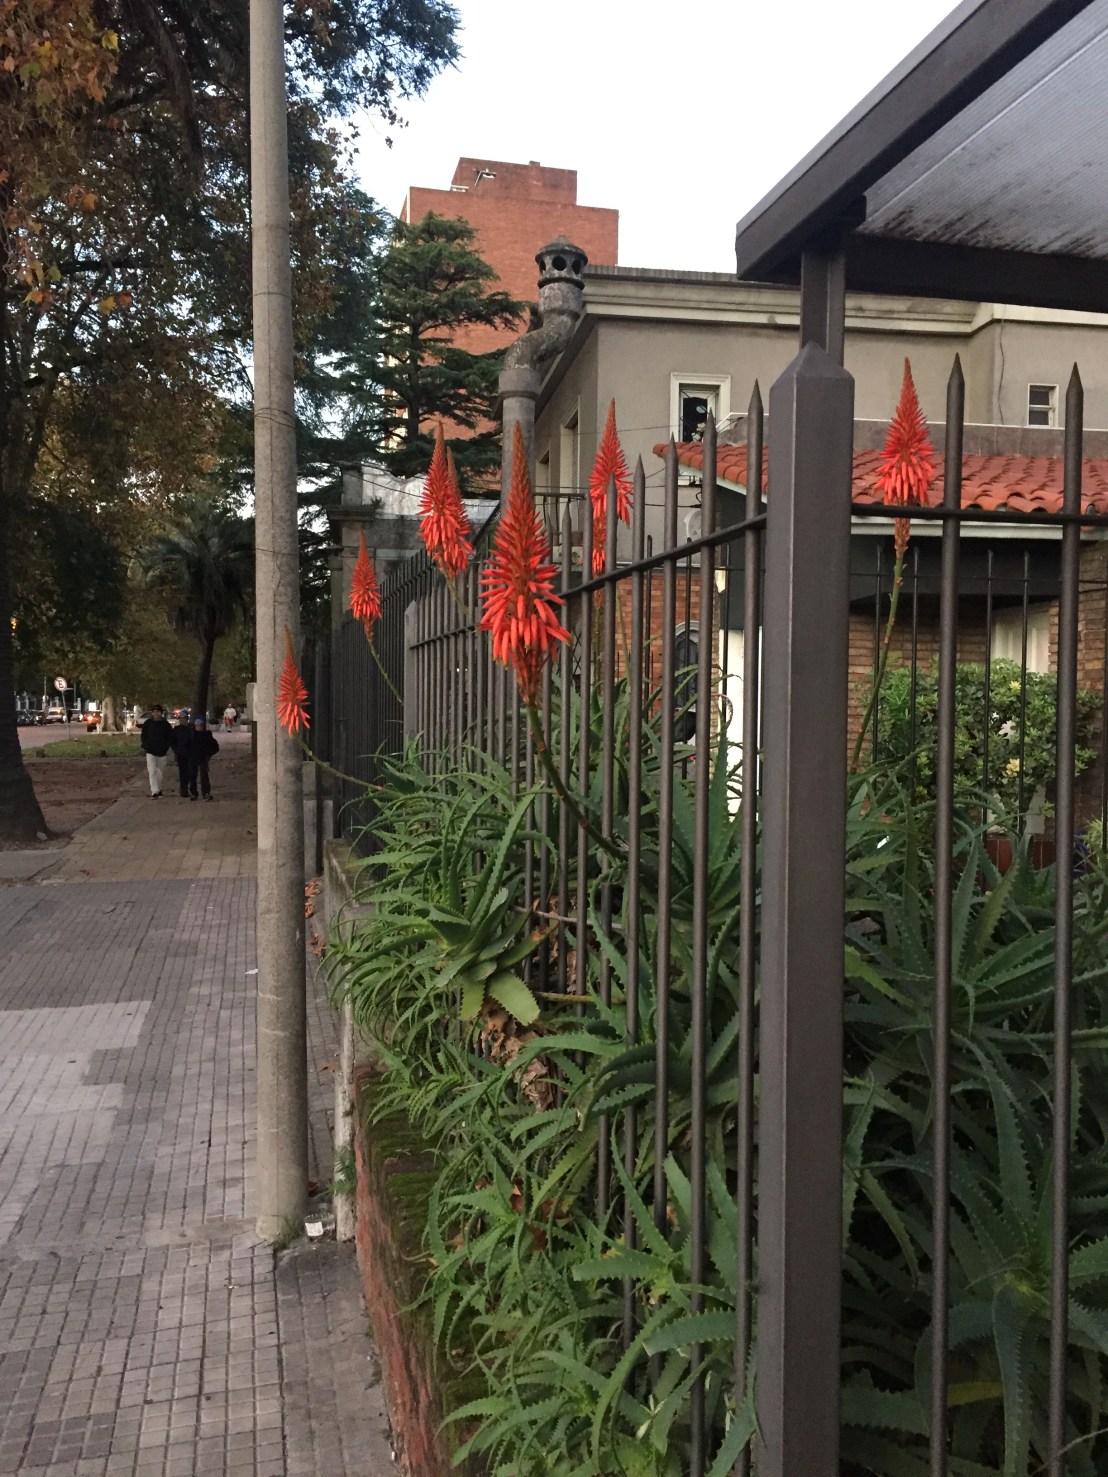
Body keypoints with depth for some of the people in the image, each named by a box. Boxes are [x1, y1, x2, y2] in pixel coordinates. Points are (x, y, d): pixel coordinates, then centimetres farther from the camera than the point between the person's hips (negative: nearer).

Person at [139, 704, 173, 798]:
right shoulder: (147, 723, 1)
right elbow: (143, 736, 8)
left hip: (162, 752, 2)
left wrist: (166, 747, -6)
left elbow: (170, 737, 6)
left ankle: (158, 790, 28)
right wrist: (145, 746, -4)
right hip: (150, 752, -2)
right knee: (152, 771, -13)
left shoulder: (166, 724, 1)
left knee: (160, 772, 12)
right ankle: (154, 792, -18)